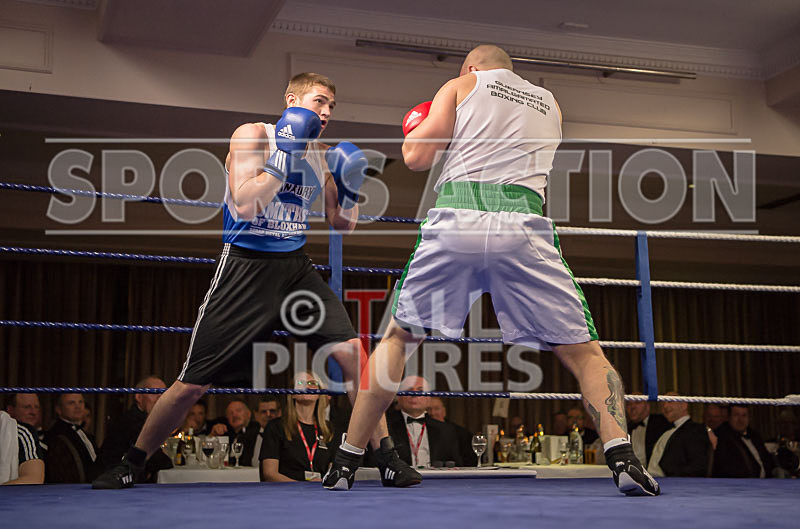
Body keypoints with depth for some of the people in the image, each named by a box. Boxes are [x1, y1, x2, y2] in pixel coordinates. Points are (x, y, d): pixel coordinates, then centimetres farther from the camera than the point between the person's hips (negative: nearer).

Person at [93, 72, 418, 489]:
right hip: (245, 266, -4)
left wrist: (350, 190, -4)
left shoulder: (321, 156, 9)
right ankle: (130, 465, 19)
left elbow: (341, 226, 15)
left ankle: (387, 459, -3)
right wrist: (285, 157, -21)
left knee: (352, 352, -14)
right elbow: (245, 206, -20)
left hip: (296, 267, 5)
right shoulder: (253, 136, -7)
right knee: (192, 384, -2)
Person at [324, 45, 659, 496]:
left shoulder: (461, 86, 19)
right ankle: (623, 460, -11)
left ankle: (346, 463, 16)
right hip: (522, 225, 1)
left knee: (399, 337, 16)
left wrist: (415, 129, 31)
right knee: (583, 351, 9)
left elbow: (417, 158, 10)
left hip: (456, 217, 0)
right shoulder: (550, 105, 29)